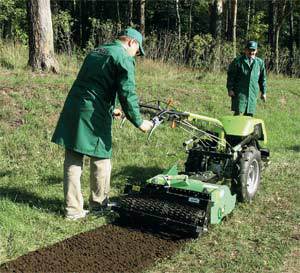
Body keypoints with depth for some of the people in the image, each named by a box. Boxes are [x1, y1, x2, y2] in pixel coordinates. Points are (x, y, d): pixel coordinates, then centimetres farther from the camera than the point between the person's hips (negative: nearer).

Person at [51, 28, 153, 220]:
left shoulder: (95, 52, 22)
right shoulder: (123, 58, -4)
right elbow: (128, 94, -12)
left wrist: (110, 110, 36)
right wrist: (139, 122, -3)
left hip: (72, 110, 8)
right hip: (93, 116, -8)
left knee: (73, 162, 9)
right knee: (101, 159, 10)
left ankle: (73, 210, 17)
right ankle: (99, 204, 25)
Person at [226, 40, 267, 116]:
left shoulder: (260, 62, 11)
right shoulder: (238, 61, -1)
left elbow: (263, 78, 16)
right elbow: (230, 75, 0)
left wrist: (263, 92, 15)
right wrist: (230, 89, -7)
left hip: (253, 93, 4)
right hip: (239, 92, -4)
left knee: (249, 114, 6)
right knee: (238, 113, -9)